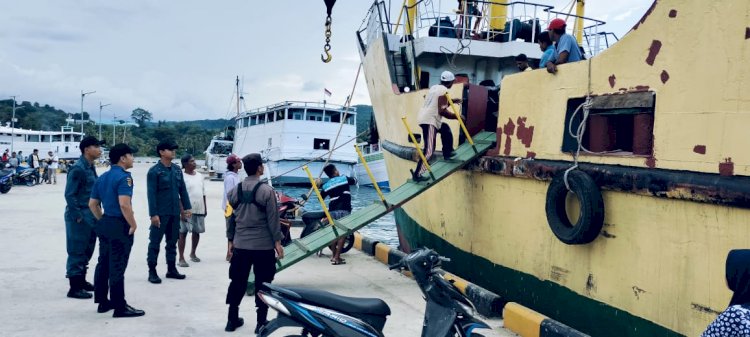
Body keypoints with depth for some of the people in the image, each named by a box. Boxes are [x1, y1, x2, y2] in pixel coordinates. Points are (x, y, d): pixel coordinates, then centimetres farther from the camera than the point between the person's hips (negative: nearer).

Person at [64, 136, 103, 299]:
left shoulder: (91, 167, 10)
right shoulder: (78, 168, -17)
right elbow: (69, 195, -18)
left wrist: (94, 214, 15)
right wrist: (78, 217, -17)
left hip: (90, 216, 9)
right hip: (79, 216, -9)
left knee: (87, 250, 17)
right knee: (77, 252, -2)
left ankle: (81, 281, 29)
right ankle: (74, 288, 5)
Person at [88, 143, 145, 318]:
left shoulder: (102, 178, 12)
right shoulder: (124, 177, -16)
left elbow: (92, 203, 16)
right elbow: (124, 205, -27)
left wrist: (102, 220, 21)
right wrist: (133, 224, -16)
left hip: (104, 224, 9)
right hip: (120, 226, -9)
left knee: (103, 264, 14)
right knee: (117, 267, -5)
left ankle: (102, 302, 23)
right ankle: (120, 307, 1)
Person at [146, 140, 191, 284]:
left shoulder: (177, 169, 9)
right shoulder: (154, 171, -9)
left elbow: (182, 190, 13)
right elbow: (151, 194, -13)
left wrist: (187, 207, 9)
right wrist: (153, 214, -17)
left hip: (175, 213, 6)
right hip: (160, 213, -6)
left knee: (172, 242, 13)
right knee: (155, 242, 2)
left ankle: (171, 269, 23)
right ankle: (152, 271, 10)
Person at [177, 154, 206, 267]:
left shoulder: (199, 176, 10)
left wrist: (205, 208, 14)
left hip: (199, 210, 6)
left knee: (197, 232, 14)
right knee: (183, 233, -1)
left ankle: (193, 253, 32)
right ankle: (181, 258, 3)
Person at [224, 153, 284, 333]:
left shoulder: (234, 191, 4)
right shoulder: (267, 190, -11)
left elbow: (230, 217, 14)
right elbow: (272, 219, -10)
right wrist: (277, 241, -4)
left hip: (240, 244, 4)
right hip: (263, 245, -4)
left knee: (238, 282, 13)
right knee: (262, 284, 4)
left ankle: (232, 319, 21)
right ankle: (261, 322, 9)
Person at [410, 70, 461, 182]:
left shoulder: (434, 87, 18)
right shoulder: (444, 91, -9)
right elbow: (442, 111, -16)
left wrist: (452, 101, 30)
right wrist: (457, 116, -6)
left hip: (425, 118, 10)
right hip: (430, 121, -10)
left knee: (445, 129, 31)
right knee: (429, 150, -12)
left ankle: (447, 153, 37)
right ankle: (417, 174, -16)